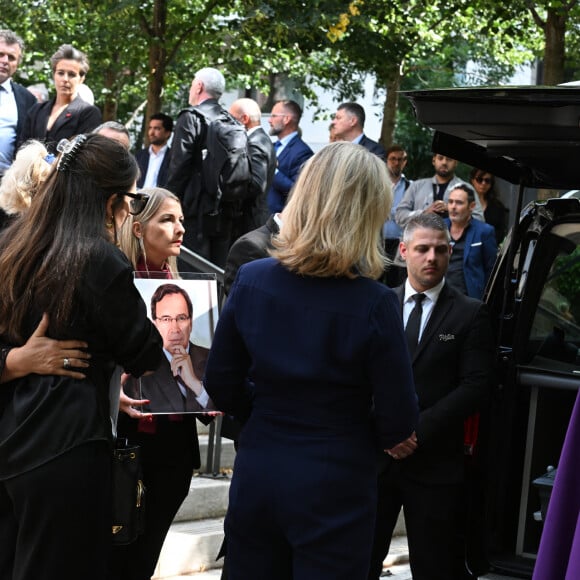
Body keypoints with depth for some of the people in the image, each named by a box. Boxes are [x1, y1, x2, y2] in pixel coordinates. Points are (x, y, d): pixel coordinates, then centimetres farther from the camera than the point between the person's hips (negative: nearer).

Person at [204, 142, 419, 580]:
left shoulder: (251, 280, -6)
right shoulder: (373, 303, -17)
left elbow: (222, 386, 3)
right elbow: (399, 421, -12)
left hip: (256, 476, 4)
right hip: (335, 488, -4)